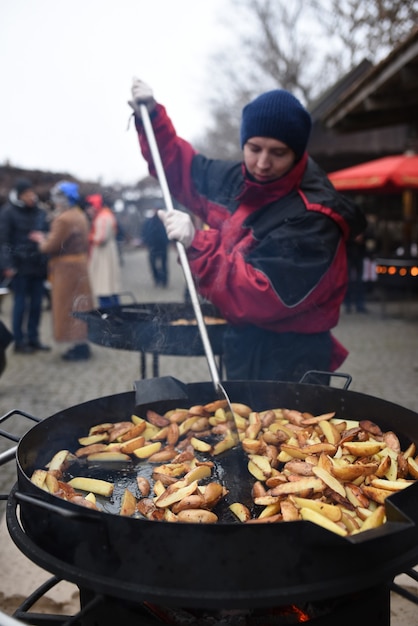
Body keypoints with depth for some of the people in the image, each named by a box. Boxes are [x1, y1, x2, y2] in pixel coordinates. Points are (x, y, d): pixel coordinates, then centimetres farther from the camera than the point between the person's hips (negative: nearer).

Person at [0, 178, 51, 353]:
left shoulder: (40, 212, 11)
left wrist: (47, 261, 11)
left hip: (38, 266, 5)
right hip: (20, 266, -5)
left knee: (36, 303, 8)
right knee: (20, 303, 0)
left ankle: (33, 338, 19)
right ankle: (19, 341, 10)